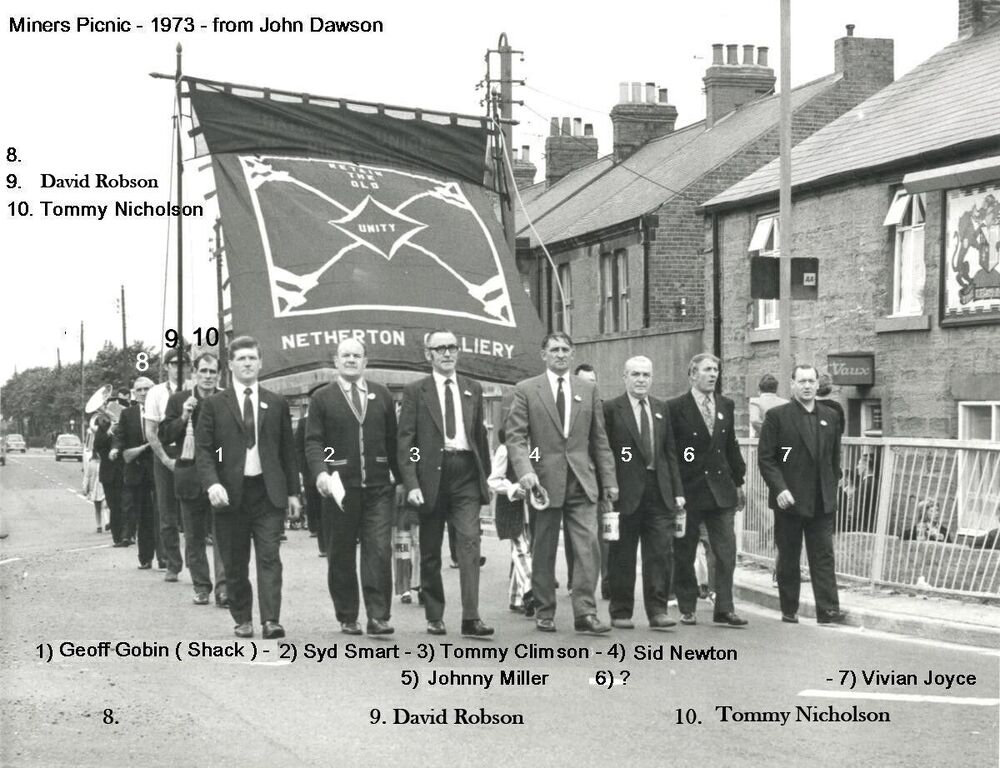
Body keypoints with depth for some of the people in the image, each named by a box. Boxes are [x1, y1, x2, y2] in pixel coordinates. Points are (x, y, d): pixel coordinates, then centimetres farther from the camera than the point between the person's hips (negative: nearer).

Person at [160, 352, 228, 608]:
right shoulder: (178, 400, 6)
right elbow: (165, 437, 3)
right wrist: (183, 417, -11)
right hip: (190, 476, 2)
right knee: (194, 537, 9)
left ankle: (223, 587, -12)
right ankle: (201, 587, 18)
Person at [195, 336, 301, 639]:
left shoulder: (276, 404, 11)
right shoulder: (213, 405, 5)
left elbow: (288, 450, 12)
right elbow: (203, 450, 0)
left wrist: (292, 491, 7)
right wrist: (212, 483, -17)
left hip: (269, 493, 0)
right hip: (230, 494, 0)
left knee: (269, 557, -9)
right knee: (235, 563, 6)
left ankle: (271, 620, -13)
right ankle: (243, 620, 18)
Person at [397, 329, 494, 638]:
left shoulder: (473, 389, 13)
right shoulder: (416, 391, 2)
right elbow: (405, 441, -1)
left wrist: (485, 476, 12)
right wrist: (411, 483, -10)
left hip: (466, 473, 1)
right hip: (432, 474, -1)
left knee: (469, 542, -11)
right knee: (430, 551, 7)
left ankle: (471, 617, -14)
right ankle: (434, 617, 18)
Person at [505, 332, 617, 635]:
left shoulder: (588, 390, 12)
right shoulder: (526, 390, 3)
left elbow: (599, 439, 13)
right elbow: (515, 436, -3)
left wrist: (608, 480, 8)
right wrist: (524, 471, -18)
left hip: (581, 482, 2)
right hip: (545, 481, -2)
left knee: (588, 545, -9)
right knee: (544, 551, 5)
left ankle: (585, 612, -8)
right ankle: (545, 613, 15)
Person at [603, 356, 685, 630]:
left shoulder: (662, 409, 14)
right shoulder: (610, 409, -1)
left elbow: (670, 453, 15)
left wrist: (677, 491, 8)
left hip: (659, 493, 4)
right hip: (625, 492, -4)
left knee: (661, 553, 0)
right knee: (622, 557, 3)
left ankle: (657, 610, 6)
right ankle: (621, 612, 12)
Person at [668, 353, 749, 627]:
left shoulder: (726, 405, 10)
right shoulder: (675, 408, -6)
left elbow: (731, 447, 16)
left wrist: (738, 481, 13)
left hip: (721, 489, 4)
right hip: (688, 489, -4)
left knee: (726, 550, -1)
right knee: (685, 553, 5)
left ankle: (724, 608, 4)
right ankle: (687, 608, 15)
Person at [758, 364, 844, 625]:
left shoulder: (830, 417, 11)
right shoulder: (777, 416, -2)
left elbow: (835, 458, 16)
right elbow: (765, 458, -6)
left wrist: (831, 488, 9)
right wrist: (779, 488, -16)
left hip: (822, 502, 3)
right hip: (789, 500, -3)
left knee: (823, 556, -2)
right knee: (788, 559, 6)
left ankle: (828, 610, -4)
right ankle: (789, 610, 14)